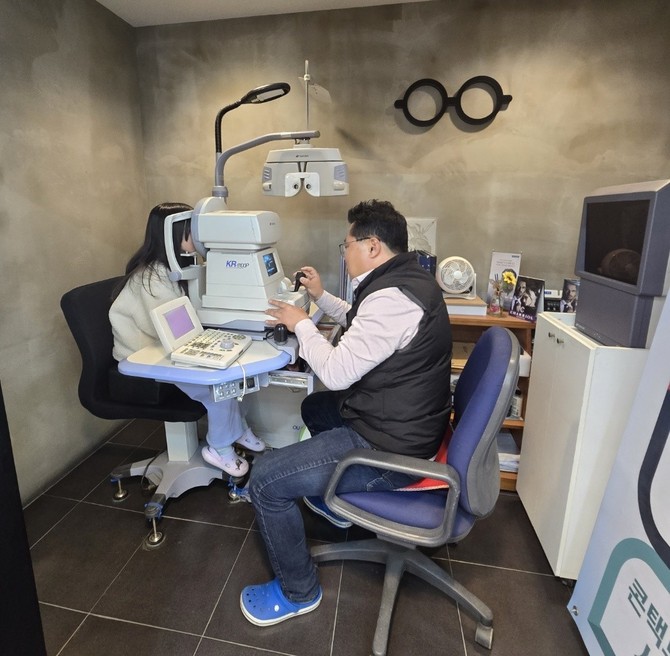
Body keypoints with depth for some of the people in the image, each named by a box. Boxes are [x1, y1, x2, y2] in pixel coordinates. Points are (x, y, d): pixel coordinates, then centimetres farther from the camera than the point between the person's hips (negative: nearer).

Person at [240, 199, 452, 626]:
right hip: (403, 417, 11)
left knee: (265, 479, -9)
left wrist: (301, 324, -10)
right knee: (314, 407, 30)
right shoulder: (404, 278, 6)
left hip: (390, 447, -11)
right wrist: (321, 297, 16)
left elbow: (336, 371, -26)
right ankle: (333, 496, 47)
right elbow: (360, 326, 22)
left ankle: (298, 592, 16)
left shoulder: (392, 298, -28)